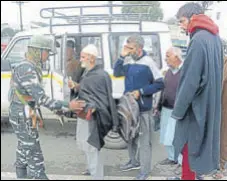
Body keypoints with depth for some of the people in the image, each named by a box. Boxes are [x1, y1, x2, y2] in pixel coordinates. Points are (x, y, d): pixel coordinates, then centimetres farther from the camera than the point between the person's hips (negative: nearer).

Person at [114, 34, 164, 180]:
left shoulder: (148, 62, -12)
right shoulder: (128, 61, 4)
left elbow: (160, 84, -10)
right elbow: (116, 73, 11)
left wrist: (141, 92, -18)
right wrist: (122, 56, -2)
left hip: (143, 108, -6)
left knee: (144, 139, 2)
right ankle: (134, 161, 39)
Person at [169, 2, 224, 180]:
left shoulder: (198, 40, -21)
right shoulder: (215, 37, 8)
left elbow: (191, 79, -23)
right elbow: (215, 73, 12)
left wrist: (178, 109, -15)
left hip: (196, 104, -9)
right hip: (209, 102, 9)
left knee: (190, 144, 4)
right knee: (201, 139, 20)